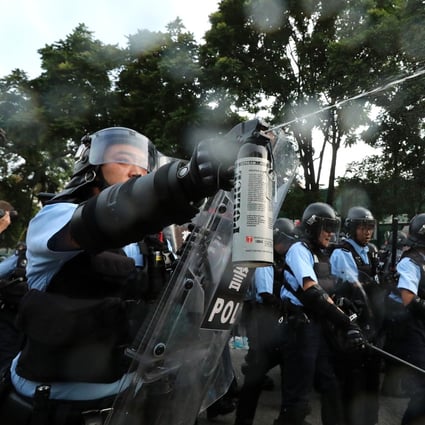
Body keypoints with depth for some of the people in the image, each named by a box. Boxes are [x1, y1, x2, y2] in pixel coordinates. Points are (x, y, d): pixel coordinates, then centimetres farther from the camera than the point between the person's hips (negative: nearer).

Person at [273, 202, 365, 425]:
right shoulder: (299, 249, -10)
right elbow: (313, 294, -21)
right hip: (302, 327, -9)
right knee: (299, 391, -3)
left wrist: (347, 321, 7)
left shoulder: (322, 255, 18)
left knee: (330, 385, 16)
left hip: (320, 325, 9)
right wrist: (346, 322, -23)